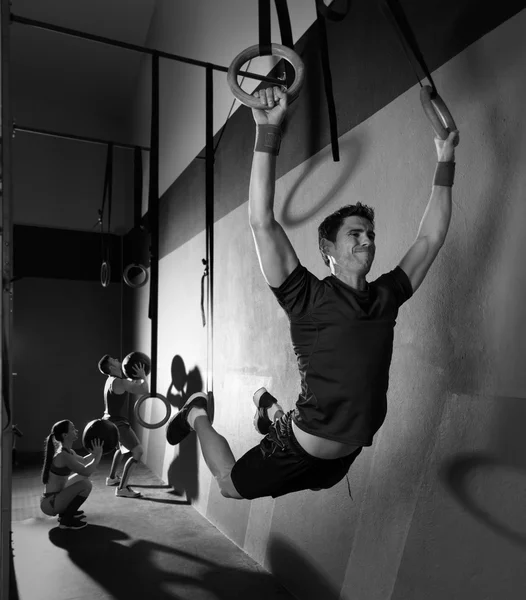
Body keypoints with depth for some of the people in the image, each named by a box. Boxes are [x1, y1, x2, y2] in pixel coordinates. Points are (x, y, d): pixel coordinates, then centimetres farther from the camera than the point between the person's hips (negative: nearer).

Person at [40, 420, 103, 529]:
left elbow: (83, 461, 23)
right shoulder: (63, 455, -24)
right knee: (85, 484, -21)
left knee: (82, 477, 19)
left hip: (55, 497, 10)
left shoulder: (69, 451, 5)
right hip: (49, 504, -10)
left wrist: (95, 452, 11)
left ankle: (65, 512, 17)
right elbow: (86, 471, -27)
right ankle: (66, 520, -6)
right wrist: (98, 455, -16)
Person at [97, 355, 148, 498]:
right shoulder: (118, 382, -23)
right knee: (137, 452, -13)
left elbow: (133, 384, 24)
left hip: (111, 421, 10)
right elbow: (144, 391, -28)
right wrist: (143, 376, -14)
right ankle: (122, 488, -13)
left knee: (122, 448, 33)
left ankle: (112, 478, 44)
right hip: (117, 423, -10)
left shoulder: (113, 380, 8)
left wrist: (138, 378, 8)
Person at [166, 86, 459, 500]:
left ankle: (273, 411, 52)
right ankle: (198, 415, 39)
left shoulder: (385, 297, -4)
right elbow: (262, 222, -29)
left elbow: (429, 239, 3)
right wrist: (268, 133, -32)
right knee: (230, 486, 17)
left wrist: (446, 162, 2)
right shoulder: (308, 298, -20)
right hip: (298, 450, -5)